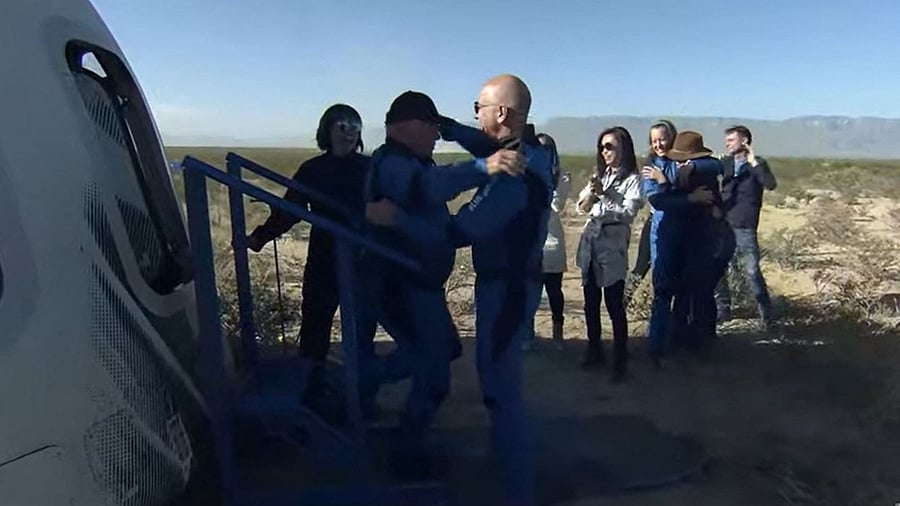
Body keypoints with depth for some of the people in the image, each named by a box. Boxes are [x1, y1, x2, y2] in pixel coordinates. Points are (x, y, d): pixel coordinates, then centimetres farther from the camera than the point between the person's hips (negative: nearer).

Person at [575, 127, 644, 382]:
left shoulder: (632, 179, -3)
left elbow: (628, 213, -13)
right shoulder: (600, 175, 16)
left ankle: (620, 361, 2)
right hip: (590, 244, 6)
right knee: (590, 303, 12)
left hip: (613, 246, -6)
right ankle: (594, 351, 26)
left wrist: (604, 193, -19)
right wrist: (592, 191, -7)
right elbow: (582, 208, 12)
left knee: (615, 306, -5)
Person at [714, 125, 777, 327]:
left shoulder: (758, 164, -3)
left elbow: (771, 184, -18)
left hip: (745, 227, -4)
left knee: (752, 271, -3)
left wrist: (754, 162, -19)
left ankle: (765, 310, 15)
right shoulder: (725, 162, 9)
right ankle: (723, 308, 19)